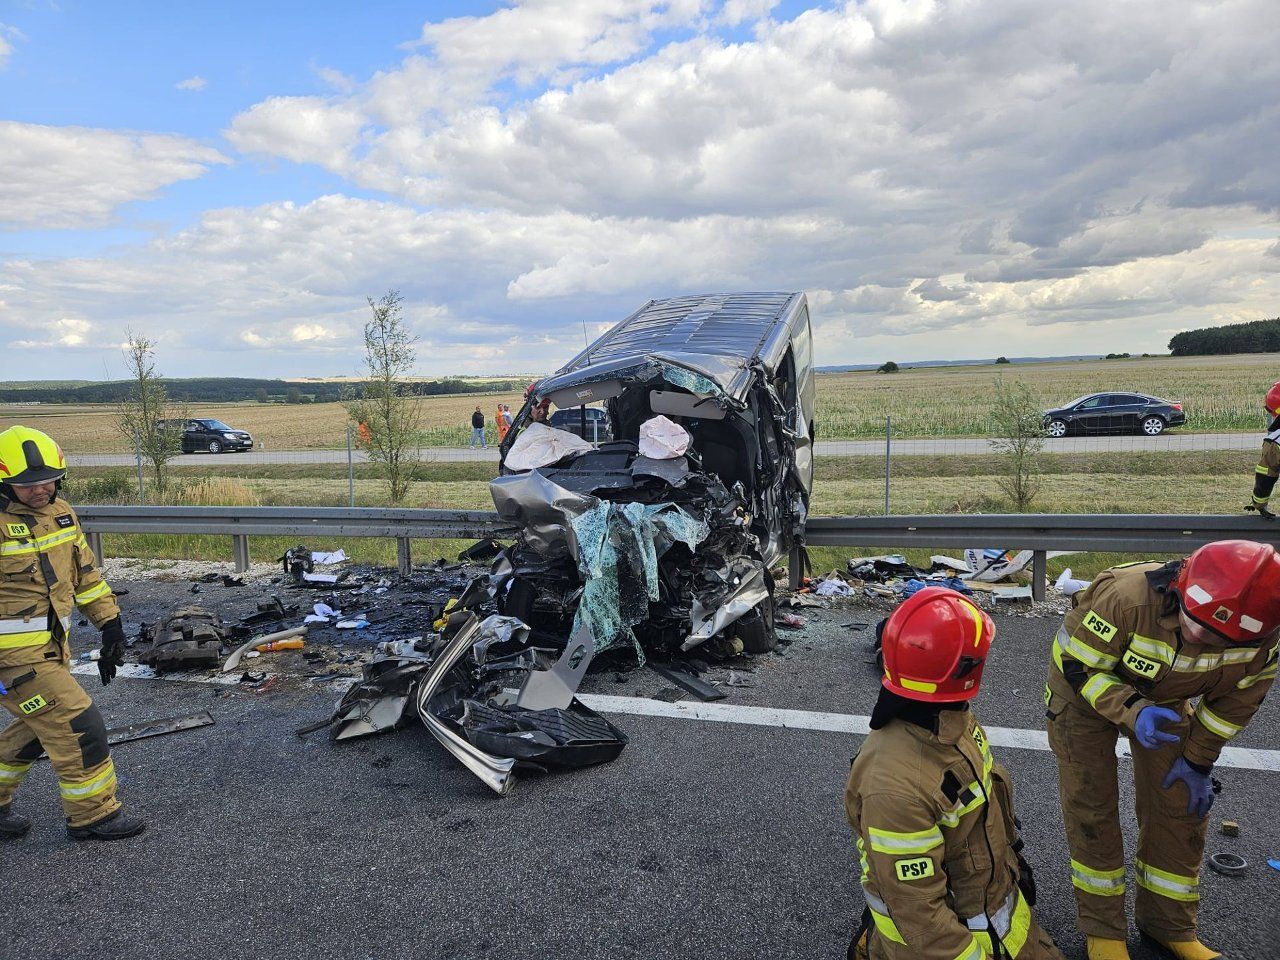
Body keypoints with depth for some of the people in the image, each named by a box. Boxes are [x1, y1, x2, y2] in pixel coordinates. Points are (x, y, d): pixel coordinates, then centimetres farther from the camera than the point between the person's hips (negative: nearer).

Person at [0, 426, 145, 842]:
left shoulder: (61, 512, 5)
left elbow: (85, 572, 15)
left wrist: (110, 623, 13)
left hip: (51, 646, 8)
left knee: (36, 728, 21)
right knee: (78, 726, -5)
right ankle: (93, 815, 11)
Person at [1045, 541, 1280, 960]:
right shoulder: (1126, 599, -42)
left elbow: (1236, 697, -6)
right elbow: (1076, 666, -28)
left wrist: (1198, 760, -1)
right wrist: (1130, 711, -42)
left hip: (1165, 699, 4)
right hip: (1086, 689, -4)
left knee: (1179, 807, 6)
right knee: (1091, 807, -2)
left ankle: (1170, 926, 27)